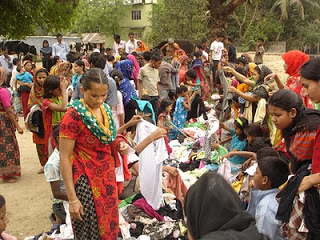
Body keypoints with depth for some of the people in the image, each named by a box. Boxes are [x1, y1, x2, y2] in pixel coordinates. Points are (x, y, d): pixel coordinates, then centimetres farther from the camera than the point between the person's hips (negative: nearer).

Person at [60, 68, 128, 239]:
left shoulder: (106, 109, 3)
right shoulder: (74, 116, -18)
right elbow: (64, 158, -18)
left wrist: (118, 144, -4)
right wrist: (72, 198, -19)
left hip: (108, 176, 7)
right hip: (86, 180, -6)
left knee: (110, 224, 16)